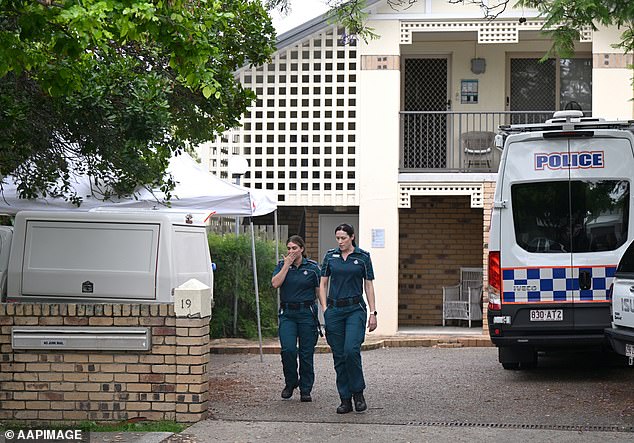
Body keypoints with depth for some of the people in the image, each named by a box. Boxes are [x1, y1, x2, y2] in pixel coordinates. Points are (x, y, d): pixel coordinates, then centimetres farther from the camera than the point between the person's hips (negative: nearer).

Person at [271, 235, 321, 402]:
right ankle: (290, 383, 9)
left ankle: (305, 390, 12)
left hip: (307, 313, -1)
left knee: (306, 353, 1)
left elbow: (319, 291, 6)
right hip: (287, 313, 1)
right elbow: (275, 283, -10)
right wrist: (287, 264, -9)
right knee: (288, 349, -14)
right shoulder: (282, 265, 7)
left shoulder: (312, 267, 3)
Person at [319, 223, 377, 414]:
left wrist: (373, 313, -1)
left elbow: (369, 285, 4)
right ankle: (345, 400, 8)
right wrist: (325, 309, -1)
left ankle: (358, 393, -1)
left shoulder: (363, 257, 2)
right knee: (339, 356, 2)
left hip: (355, 309, -3)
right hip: (334, 309, 3)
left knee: (351, 350, -19)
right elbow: (322, 284, 10)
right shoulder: (330, 256, 7)